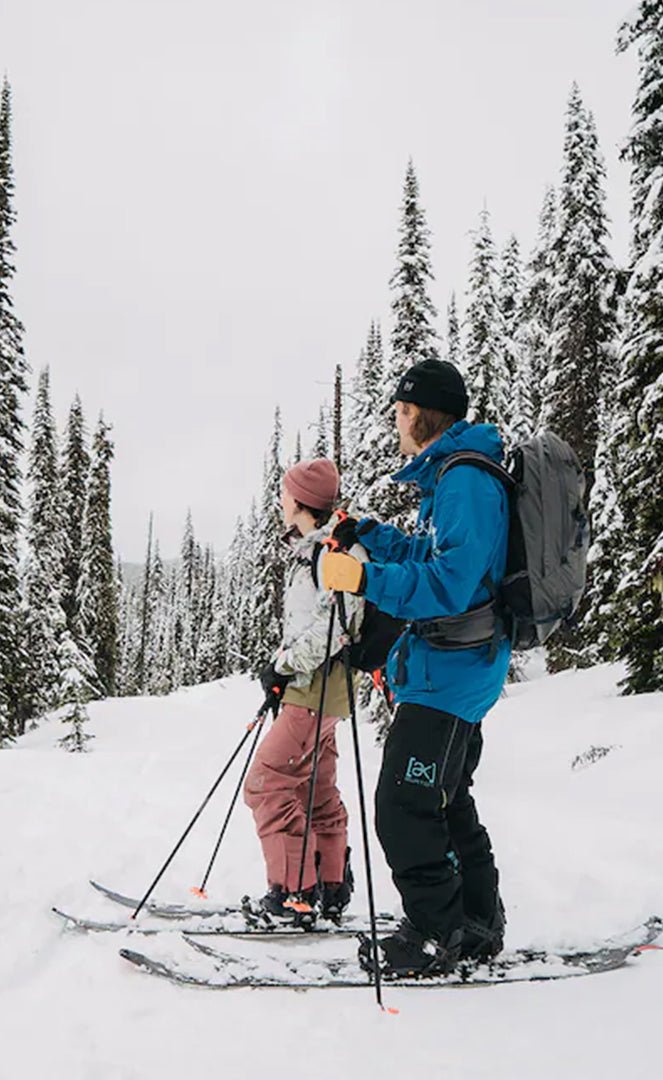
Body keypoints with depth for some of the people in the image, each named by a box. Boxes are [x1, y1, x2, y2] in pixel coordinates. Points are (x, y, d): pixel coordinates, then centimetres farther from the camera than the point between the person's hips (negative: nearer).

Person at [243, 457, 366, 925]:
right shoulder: (310, 549, 18)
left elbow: (333, 624, -25)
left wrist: (285, 664, -18)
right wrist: (281, 664, 12)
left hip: (319, 688, -11)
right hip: (308, 686, 11)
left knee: (267, 782, -11)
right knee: (316, 790, 14)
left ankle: (294, 891, -7)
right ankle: (331, 891, 23)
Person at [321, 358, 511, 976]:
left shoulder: (465, 480, -18)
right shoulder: (449, 477, 15)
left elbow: (451, 582, -28)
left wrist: (367, 579, -32)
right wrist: (367, 535, 25)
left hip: (448, 671, -11)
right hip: (453, 669, 11)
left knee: (403, 807, -5)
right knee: (445, 803, 19)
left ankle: (435, 936, 7)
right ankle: (477, 927, 31)